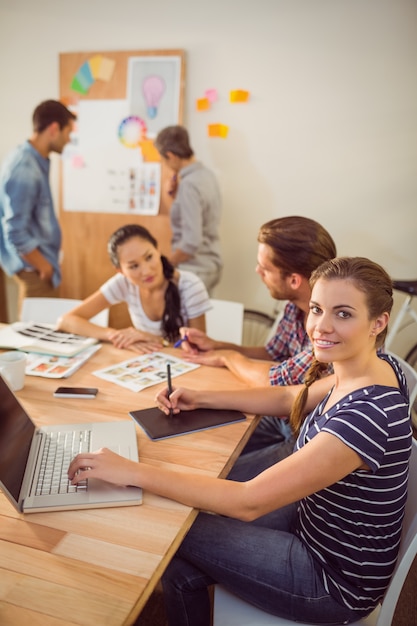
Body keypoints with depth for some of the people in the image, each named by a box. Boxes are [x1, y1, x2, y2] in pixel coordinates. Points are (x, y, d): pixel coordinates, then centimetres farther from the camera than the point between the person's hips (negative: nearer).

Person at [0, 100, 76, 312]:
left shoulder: (34, 159, 6)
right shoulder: (25, 170, -24)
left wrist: (47, 263, 16)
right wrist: (44, 267, -14)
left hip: (38, 263, 9)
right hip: (33, 269, -9)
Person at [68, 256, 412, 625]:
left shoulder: (367, 415, -35)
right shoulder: (377, 368, -7)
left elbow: (250, 502, -33)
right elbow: (288, 398, 8)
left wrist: (132, 472, -30)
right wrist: (201, 398, -1)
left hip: (339, 580, -7)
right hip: (320, 522, 7)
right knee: (184, 571, 8)